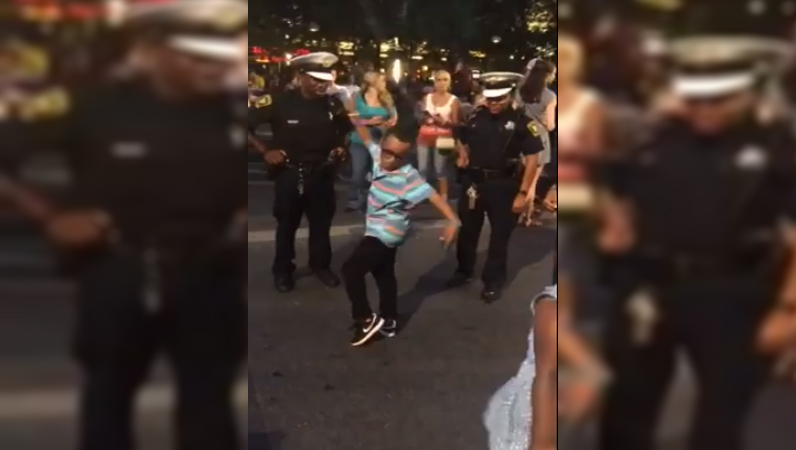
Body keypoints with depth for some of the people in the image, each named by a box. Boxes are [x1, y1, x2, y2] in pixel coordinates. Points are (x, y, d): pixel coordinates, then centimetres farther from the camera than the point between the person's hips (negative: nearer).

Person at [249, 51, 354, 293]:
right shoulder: (279, 102, -16)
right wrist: (265, 151, -13)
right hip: (289, 173, -3)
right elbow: (248, 123, -11)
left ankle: (321, 265, 33)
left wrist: (341, 147, 0)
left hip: (322, 173, 3)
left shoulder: (332, 104, -4)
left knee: (322, 222, 14)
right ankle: (283, 271, 26)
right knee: (287, 224, 12)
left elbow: (346, 128, 16)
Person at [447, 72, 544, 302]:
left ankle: (494, 282, 21)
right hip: (473, 182, 4)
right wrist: (463, 156, 0)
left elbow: (532, 160, -10)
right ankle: (464, 271, 35)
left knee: (500, 236, 8)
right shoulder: (476, 117, 3)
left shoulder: (521, 122, -10)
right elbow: (462, 140, 22)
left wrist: (522, 193, -14)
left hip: (504, 186, -4)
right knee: (467, 230, 16)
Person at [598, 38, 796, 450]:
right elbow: (619, 193, 20)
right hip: (649, 283, 4)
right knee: (630, 397, 16)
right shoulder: (656, 139, 4)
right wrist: (619, 232, 3)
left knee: (722, 408, 8)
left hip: (734, 292, -3)